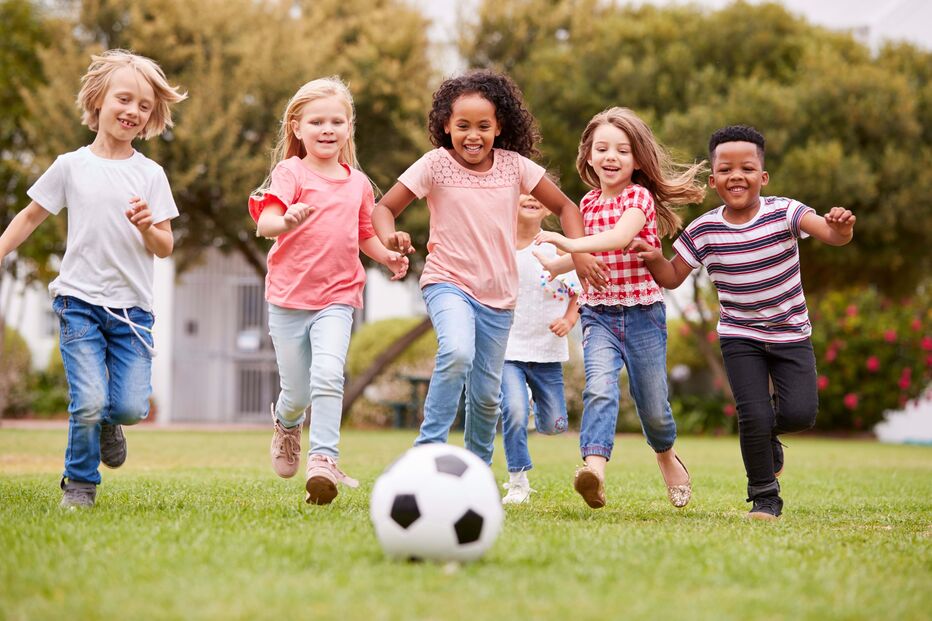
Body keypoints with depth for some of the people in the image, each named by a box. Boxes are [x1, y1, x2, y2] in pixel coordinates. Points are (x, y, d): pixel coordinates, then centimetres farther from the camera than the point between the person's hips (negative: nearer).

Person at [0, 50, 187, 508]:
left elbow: (165, 248, 2)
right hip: (79, 302, -1)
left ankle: (109, 423, 29)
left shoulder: (150, 174, 3)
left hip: (132, 307, 1)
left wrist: (147, 228, -18)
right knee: (87, 404, -12)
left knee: (131, 407, -8)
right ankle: (79, 482, 13)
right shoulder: (71, 166, 2)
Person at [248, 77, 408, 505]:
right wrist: (285, 222, -42)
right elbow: (264, 221, -19)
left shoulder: (358, 182, 9)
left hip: (337, 297, 2)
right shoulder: (291, 173, -5)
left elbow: (364, 234, 22)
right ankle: (286, 423, 42)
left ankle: (323, 460, -19)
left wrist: (388, 256, 2)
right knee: (297, 392, 6)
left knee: (328, 375, -21)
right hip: (288, 297, -2)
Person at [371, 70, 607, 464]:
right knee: (457, 353, -33)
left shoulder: (514, 165, -2)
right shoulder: (436, 165, -8)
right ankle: (429, 447, -20)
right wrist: (390, 238, -28)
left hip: (498, 294, 4)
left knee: (487, 394, 11)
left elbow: (564, 206, 9)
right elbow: (384, 208, -5)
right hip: (448, 283, -3)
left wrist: (580, 252, -7)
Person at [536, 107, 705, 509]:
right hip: (598, 313, 3)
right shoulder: (588, 204, 9)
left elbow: (621, 237, -29)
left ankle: (667, 456, 40)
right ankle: (594, 470, -40)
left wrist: (570, 244, -40)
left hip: (643, 313, -3)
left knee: (652, 407, 8)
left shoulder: (640, 197, -9)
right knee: (599, 388, -24)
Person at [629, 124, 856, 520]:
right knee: (753, 415, -11)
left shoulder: (782, 213, -14)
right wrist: (654, 259, -21)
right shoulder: (703, 231, -10)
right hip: (740, 336, 0)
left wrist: (841, 228, -51)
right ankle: (764, 496, 9)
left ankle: (766, 434, 24)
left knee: (800, 412, -12)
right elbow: (673, 277, 0)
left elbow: (830, 234, -28)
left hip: (790, 334, 0)